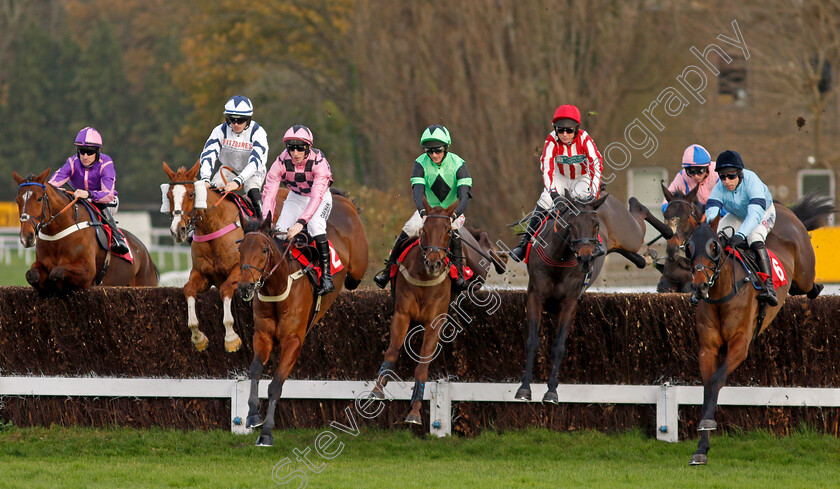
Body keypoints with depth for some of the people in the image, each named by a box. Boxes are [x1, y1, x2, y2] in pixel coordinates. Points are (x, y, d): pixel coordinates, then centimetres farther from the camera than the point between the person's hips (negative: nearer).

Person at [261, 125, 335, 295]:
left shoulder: (319, 162, -33)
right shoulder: (282, 162, -24)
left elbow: (317, 197, -41)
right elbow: (269, 193, -26)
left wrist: (301, 222, -53)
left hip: (321, 198, -3)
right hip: (296, 197, 3)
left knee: (315, 224, -31)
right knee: (280, 229, -18)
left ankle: (326, 276, -28)